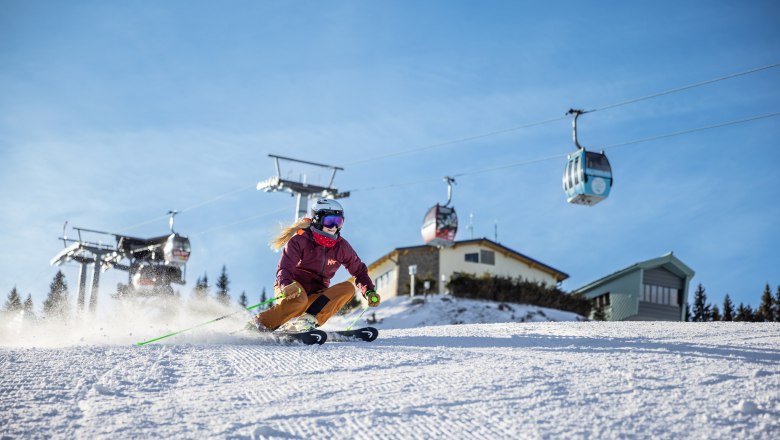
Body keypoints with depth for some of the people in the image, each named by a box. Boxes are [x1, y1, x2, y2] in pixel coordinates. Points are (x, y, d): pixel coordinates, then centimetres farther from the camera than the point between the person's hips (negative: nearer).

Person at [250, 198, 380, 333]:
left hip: (317, 294, 4)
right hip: (294, 286, -4)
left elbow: (359, 270, 10)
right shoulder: (300, 240, -12)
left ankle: (309, 319, -35)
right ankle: (261, 324, -22)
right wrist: (287, 286, -43)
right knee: (299, 299, -40)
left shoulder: (341, 246, 0)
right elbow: (283, 269, -20)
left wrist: (369, 292, -8)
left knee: (348, 288, -23)